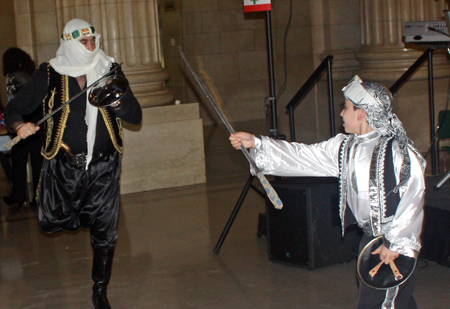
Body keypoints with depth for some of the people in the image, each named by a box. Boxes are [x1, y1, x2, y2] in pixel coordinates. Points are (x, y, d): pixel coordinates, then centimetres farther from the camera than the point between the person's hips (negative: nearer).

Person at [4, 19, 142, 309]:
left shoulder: (110, 70, 4)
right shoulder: (50, 74, -2)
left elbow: (136, 116, 4)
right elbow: (14, 108, 1)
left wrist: (115, 102, -17)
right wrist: (20, 125, -22)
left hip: (104, 166, 1)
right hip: (64, 163, 0)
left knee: (105, 233, 1)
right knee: (53, 222, 0)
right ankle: (80, 212, 37)